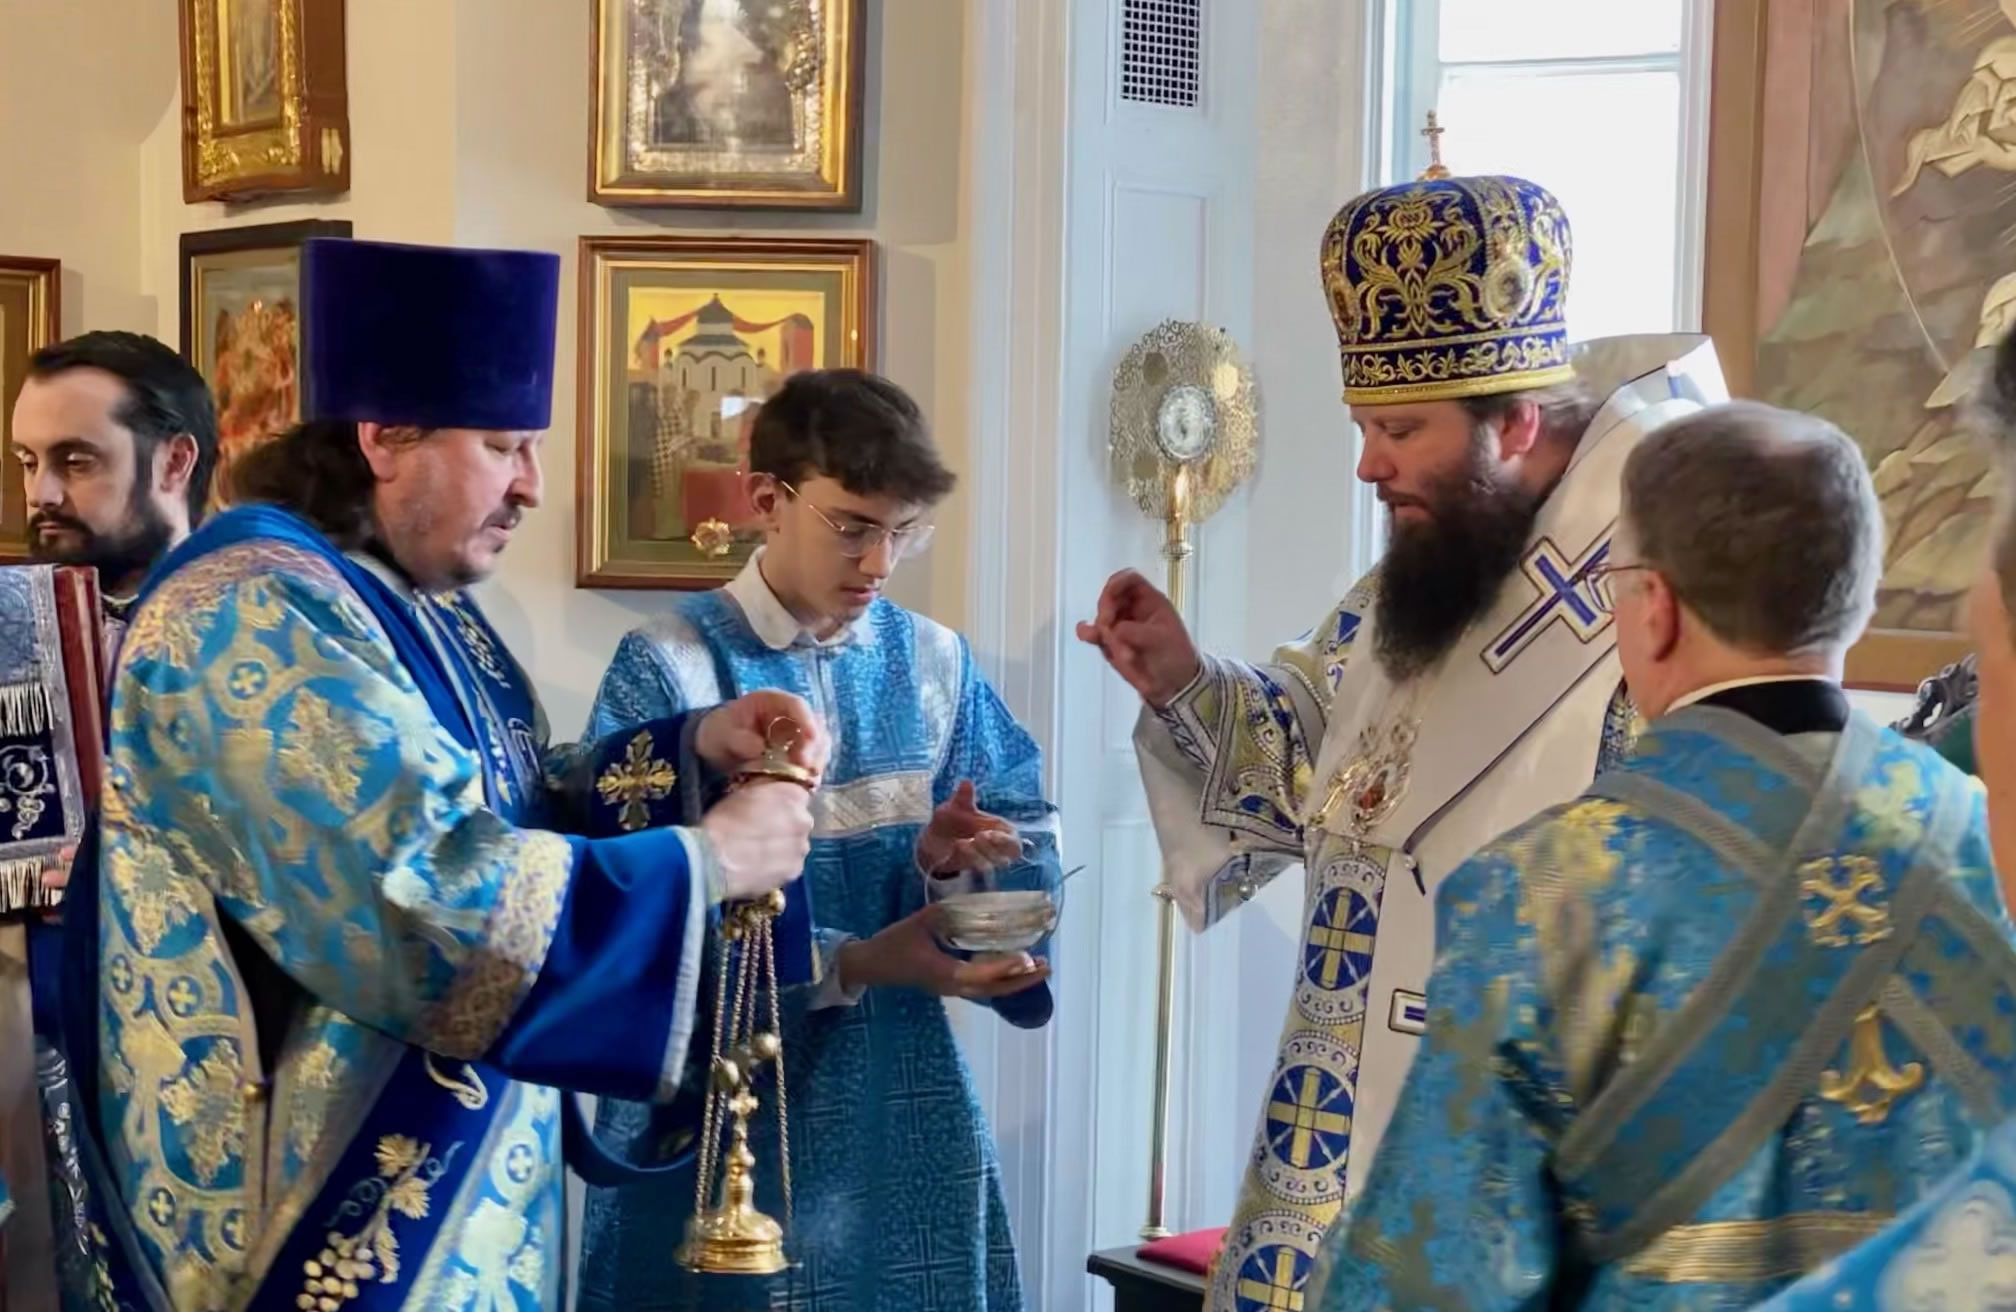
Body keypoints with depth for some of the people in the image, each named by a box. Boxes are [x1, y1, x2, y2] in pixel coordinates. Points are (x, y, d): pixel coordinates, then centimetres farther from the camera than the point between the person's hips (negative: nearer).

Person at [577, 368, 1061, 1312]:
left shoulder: (936, 663, 4)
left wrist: (950, 865, -18)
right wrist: (856, 964, -26)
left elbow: (1026, 841, 5)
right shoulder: (668, 669, -10)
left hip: (899, 1101, 4)